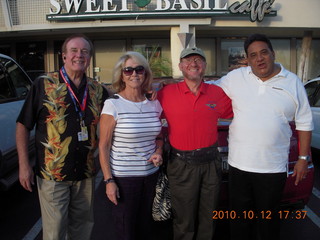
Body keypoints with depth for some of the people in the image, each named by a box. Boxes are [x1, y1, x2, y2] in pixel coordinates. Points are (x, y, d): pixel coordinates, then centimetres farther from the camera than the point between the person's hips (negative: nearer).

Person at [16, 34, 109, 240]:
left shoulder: (98, 90, 4)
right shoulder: (44, 84, -5)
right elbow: (23, 125, -4)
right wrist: (24, 164, -8)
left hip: (86, 174, 4)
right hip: (52, 173, -3)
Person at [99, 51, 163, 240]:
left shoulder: (154, 104, 4)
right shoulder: (113, 104, -10)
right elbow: (103, 146, -9)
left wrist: (158, 152, -3)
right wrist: (109, 180, -12)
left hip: (151, 174, 4)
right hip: (123, 177, -4)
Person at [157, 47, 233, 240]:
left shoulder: (217, 93, 2)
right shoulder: (166, 93, -5)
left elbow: (233, 112, 15)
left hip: (211, 162, 3)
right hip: (182, 165, -2)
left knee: (208, 219, 18)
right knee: (184, 222, 12)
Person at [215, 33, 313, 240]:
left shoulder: (293, 83, 0)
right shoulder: (235, 78, 1)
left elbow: (304, 123, 4)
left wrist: (303, 158, 2)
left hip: (274, 167, -1)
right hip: (239, 164, 2)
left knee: (269, 219, 14)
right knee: (240, 218, 16)